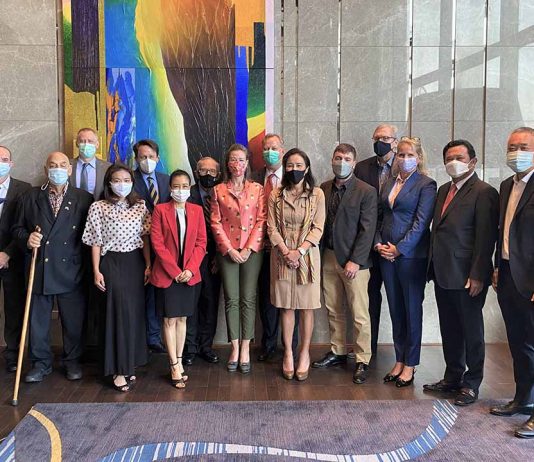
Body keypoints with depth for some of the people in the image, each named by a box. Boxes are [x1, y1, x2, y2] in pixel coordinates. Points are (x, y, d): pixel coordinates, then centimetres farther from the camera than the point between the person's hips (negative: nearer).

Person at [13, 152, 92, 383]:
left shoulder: (84, 199, 1)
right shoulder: (31, 197, 7)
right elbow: (17, 229, 10)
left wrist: (89, 267, -6)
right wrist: (27, 239, -11)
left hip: (71, 272, -1)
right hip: (39, 270, 2)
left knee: (73, 321, 8)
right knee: (37, 320, 10)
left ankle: (72, 361, 27)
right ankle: (41, 363, 27)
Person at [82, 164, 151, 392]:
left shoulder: (140, 206, 7)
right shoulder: (98, 208, -2)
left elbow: (145, 238, 7)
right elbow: (96, 242, -2)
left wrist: (148, 265, 1)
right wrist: (96, 271, -7)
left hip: (136, 263, 4)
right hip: (112, 263, -4)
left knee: (135, 311, 7)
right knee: (119, 312, -6)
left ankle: (129, 364, 20)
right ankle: (119, 369, 3)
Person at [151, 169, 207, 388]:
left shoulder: (197, 210, 5)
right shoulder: (160, 209, -3)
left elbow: (201, 242, 2)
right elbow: (157, 243, -8)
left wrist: (190, 269, -10)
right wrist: (175, 271, -13)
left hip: (190, 274, 3)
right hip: (167, 274, -3)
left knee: (182, 319, 11)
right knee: (170, 319, 1)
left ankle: (179, 361, 20)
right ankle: (175, 366, 7)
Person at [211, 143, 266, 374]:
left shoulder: (257, 189, 4)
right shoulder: (218, 190, 6)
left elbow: (261, 220, -1)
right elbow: (215, 223, 2)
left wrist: (248, 249, -10)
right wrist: (230, 249, -8)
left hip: (252, 250, 0)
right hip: (227, 251, 1)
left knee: (248, 300, 3)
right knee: (231, 300, 3)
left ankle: (245, 349, 11)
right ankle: (235, 348, 12)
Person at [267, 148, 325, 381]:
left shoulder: (317, 194, -1)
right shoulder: (275, 195, 4)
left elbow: (318, 229, -4)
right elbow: (272, 228, 0)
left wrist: (299, 251, -14)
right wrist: (286, 252, -12)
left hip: (307, 255, -1)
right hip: (282, 256, 1)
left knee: (307, 307, 4)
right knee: (286, 307, 6)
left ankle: (304, 353, 17)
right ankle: (288, 353, 17)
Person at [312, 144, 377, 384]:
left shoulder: (366, 192, -6)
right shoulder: (323, 189, 8)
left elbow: (367, 230, -10)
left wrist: (355, 261, -14)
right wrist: (319, 254, 1)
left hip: (353, 260, -5)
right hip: (328, 256, 5)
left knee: (360, 314, 0)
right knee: (333, 310, 14)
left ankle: (362, 360, 11)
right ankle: (337, 352, 27)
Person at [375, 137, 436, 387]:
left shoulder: (426, 184, -5)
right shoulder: (388, 184, 13)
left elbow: (421, 222, -12)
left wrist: (399, 248, -14)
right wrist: (379, 243, -1)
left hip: (411, 254, -6)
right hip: (386, 253, 6)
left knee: (412, 309, 4)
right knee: (395, 309, 11)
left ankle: (410, 364, 15)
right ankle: (399, 360, 22)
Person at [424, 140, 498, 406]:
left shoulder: (483, 193, -10)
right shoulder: (444, 190, 14)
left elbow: (485, 238, -15)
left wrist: (478, 276, -18)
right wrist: (433, 267, 11)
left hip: (466, 276, -7)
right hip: (443, 274, 7)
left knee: (471, 331, 7)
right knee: (449, 330, 16)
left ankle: (471, 384, 20)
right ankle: (453, 377, 30)